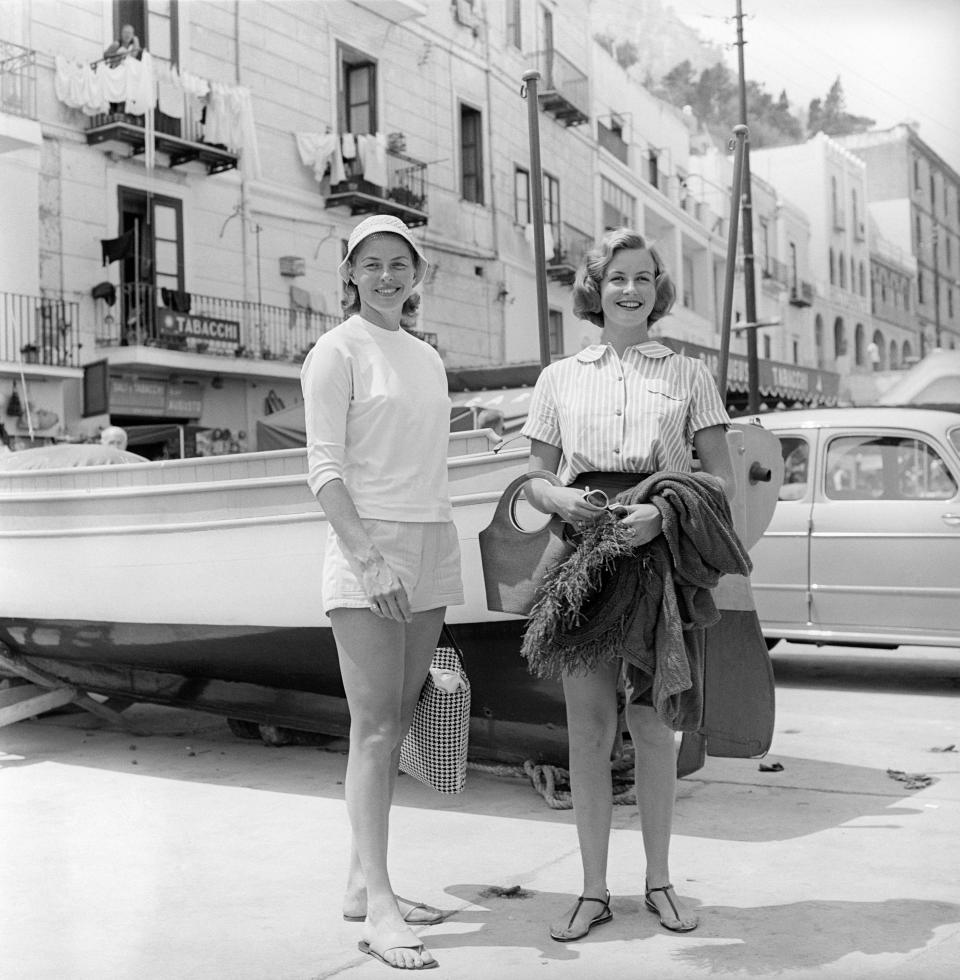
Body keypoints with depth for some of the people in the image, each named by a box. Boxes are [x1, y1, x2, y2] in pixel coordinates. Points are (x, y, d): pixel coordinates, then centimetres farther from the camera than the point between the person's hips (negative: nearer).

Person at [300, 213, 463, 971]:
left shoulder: (427, 358, 17)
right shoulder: (337, 352, -3)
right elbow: (325, 467, -10)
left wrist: (440, 570, 17)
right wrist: (369, 555, -21)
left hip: (431, 547, 7)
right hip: (365, 546, -7)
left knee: (396, 725, 8)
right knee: (374, 727, -9)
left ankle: (362, 883, 16)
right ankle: (379, 906, -6)